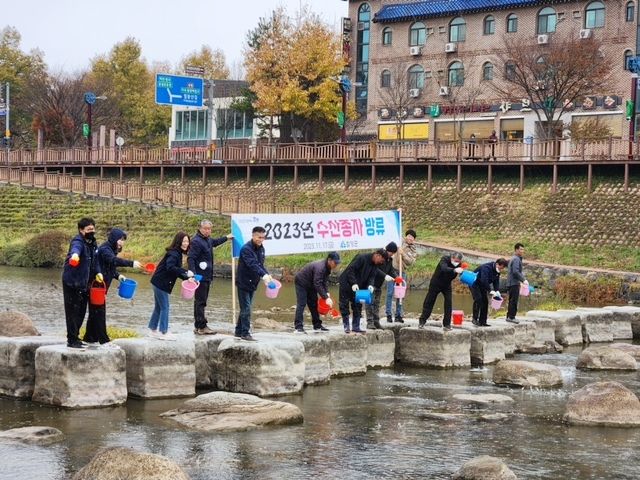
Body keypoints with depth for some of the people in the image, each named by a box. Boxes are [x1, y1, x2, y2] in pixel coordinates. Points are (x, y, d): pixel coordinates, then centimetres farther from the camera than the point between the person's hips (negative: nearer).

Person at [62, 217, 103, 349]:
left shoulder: (93, 243, 11)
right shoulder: (78, 241, -16)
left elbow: (95, 259, 23)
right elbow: (76, 248, -41)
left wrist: (97, 272, 5)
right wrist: (75, 255, -64)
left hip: (83, 283, 9)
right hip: (72, 282, -9)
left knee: (81, 312, 15)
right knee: (73, 312, -6)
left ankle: (75, 338, 27)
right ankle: (72, 340, -1)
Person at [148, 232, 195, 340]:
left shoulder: (177, 253, 13)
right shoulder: (173, 254, -18)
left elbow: (176, 270, 19)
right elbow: (170, 267, -33)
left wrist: (187, 278, 5)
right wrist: (186, 273, -36)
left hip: (158, 283, 10)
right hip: (161, 283, -10)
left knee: (158, 307, 17)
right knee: (164, 307, -3)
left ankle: (153, 330, 25)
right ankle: (163, 332, 2)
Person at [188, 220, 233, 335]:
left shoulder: (207, 239, 15)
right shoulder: (196, 241, -15)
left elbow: (214, 242, 40)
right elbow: (190, 258, -21)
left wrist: (226, 238, 52)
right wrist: (193, 274, -30)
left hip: (207, 276, 10)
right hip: (200, 277, -10)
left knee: (200, 302, 13)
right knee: (200, 302, -8)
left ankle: (198, 326, 18)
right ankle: (201, 327, -8)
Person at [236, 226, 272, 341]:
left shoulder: (261, 248, 8)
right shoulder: (246, 249, -20)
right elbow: (252, 264, -33)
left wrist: (267, 275, -6)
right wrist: (263, 275, -45)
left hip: (252, 283, 8)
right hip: (243, 283, -8)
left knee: (245, 308, 13)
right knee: (246, 309, -8)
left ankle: (239, 331, 20)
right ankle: (245, 333, -6)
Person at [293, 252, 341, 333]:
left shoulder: (327, 268, -5)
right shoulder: (320, 267, -34)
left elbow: (325, 281, 2)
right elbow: (318, 284, -37)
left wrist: (327, 292, -14)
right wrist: (326, 298, -36)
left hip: (310, 285, 9)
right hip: (301, 283, -9)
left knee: (313, 304, 10)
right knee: (301, 304, -14)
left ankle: (317, 326, 14)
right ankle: (298, 327, -16)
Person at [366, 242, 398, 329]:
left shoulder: (389, 259, 8)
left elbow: (391, 270, 11)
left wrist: (396, 277, -7)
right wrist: (385, 276, -34)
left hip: (379, 284, 9)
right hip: (371, 283, -9)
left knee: (377, 303, 12)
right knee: (370, 303, -9)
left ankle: (376, 322, 17)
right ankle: (370, 323, -10)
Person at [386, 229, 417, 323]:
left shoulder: (414, 251, 7)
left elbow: (410, 262, -8)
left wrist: (403, 254, -19)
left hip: (402, 272, 3)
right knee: (390, 293, -3)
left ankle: (398, 315, 14)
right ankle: (388, 314, 2)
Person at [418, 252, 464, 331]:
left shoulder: (458, 265, -14)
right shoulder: (445, 259, -29)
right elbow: (444, 269, -49)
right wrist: (454, 270, -66)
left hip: (447, 285, 3)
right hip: (436, 283, -3)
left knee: (448, 303, -8)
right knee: (429, 302, 3)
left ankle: (447, 324, 0)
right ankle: (422, 321, 17)